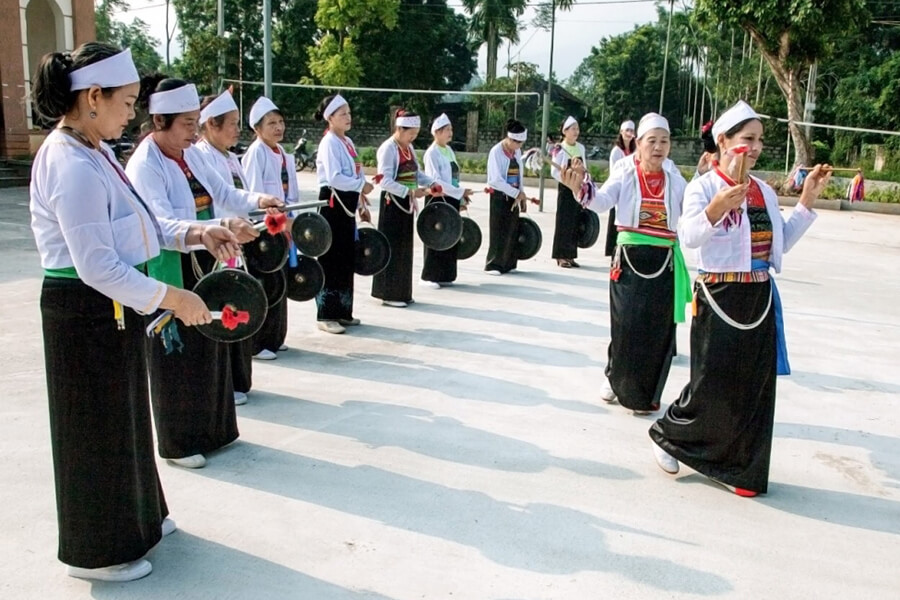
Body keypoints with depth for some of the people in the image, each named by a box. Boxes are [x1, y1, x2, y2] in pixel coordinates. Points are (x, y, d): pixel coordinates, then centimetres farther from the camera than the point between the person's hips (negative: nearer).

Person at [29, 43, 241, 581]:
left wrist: (193, 233, 0)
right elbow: (97, 266, -27)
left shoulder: (94, 153, 7)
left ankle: (135, 516, 42)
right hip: (86, 314, -10)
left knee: (123, 417, 22)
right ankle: (98, 550, 26)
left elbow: (137, 228, 12)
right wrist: (171, 298, -22)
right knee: (97, 428, 6)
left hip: (113, 309, 10)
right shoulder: (73, 167, -24)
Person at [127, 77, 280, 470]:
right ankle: (178, 443, 20)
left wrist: (257, 200, -11)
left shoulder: (190, 154, 5)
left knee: (211, 350, 17)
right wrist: (222, 228, -41)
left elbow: (222, 193, 9)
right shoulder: (145, 166, -19)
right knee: (178, 358, 4)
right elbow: (164, 226, -30)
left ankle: (212, 429, 33)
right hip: (171, 274, -8)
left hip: (204, 266, 8)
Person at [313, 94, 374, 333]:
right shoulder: (329, 143, -11)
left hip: (347, 204, 9)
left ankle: (343, 312, 20)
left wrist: (362, 205, 14)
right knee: (331, 260, -5)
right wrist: (361, 185, -13)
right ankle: (326, 315, 1)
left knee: (347, 259, 11)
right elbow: (334, 177, -22)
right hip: (333, 204, -9)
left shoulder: (347, 142, 16)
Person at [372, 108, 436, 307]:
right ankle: (389, 294, 7)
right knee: (392, 248, -2)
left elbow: (417, 173, 17)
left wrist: (432, 183, -1)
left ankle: (401, 292, 22)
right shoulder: (388, 149, -14)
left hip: (406, 204, 8)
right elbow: (385, 181, -22)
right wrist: (410, 192, -27)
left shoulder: (409, 148, 11)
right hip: (393, 203, -8)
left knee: (405, 249, 12)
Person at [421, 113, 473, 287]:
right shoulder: (432, 152, -11)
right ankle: (430, 277, 7)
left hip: (451, 199, 8)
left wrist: (461, 200, 8)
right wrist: (461, 192, -21)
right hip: (437, 200, -8)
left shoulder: (449, 150, 13)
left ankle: (445, 276, 18)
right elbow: (436, 181, -18)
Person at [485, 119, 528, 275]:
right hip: (499, 196, -6)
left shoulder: (517, 151, 8)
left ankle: (508, 264, 16)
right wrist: (517, 193, -16)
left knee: (512, 231, 7)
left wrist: (521, 194, 7)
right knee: (499, 232, -4)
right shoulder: (496, 152, -13)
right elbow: (496, 180, -18)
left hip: (513, 196, 6)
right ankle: (493, 265, 4)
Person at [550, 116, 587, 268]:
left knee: (575, 223, 7)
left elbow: (585, 169, 17)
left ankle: (570, 256, 13)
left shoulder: (581, 148, 11)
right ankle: (561, 257, 1)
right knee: (564, 223, -4)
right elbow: (554, 172, -12)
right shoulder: (559, 149, -7)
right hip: (565, 189, -6)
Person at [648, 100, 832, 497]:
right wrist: (716, 209, -41)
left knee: (755, 385, 8)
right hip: (719, 299, -6)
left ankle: (740, 468, 22)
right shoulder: (703, 187, -9)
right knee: (712, 384, -2)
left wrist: (806, 201, 11)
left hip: (760, 299, 6)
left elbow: (781, 243, 17)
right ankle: (667, 435, 23)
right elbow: (688, 237, -24)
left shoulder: (764, 191, 11)